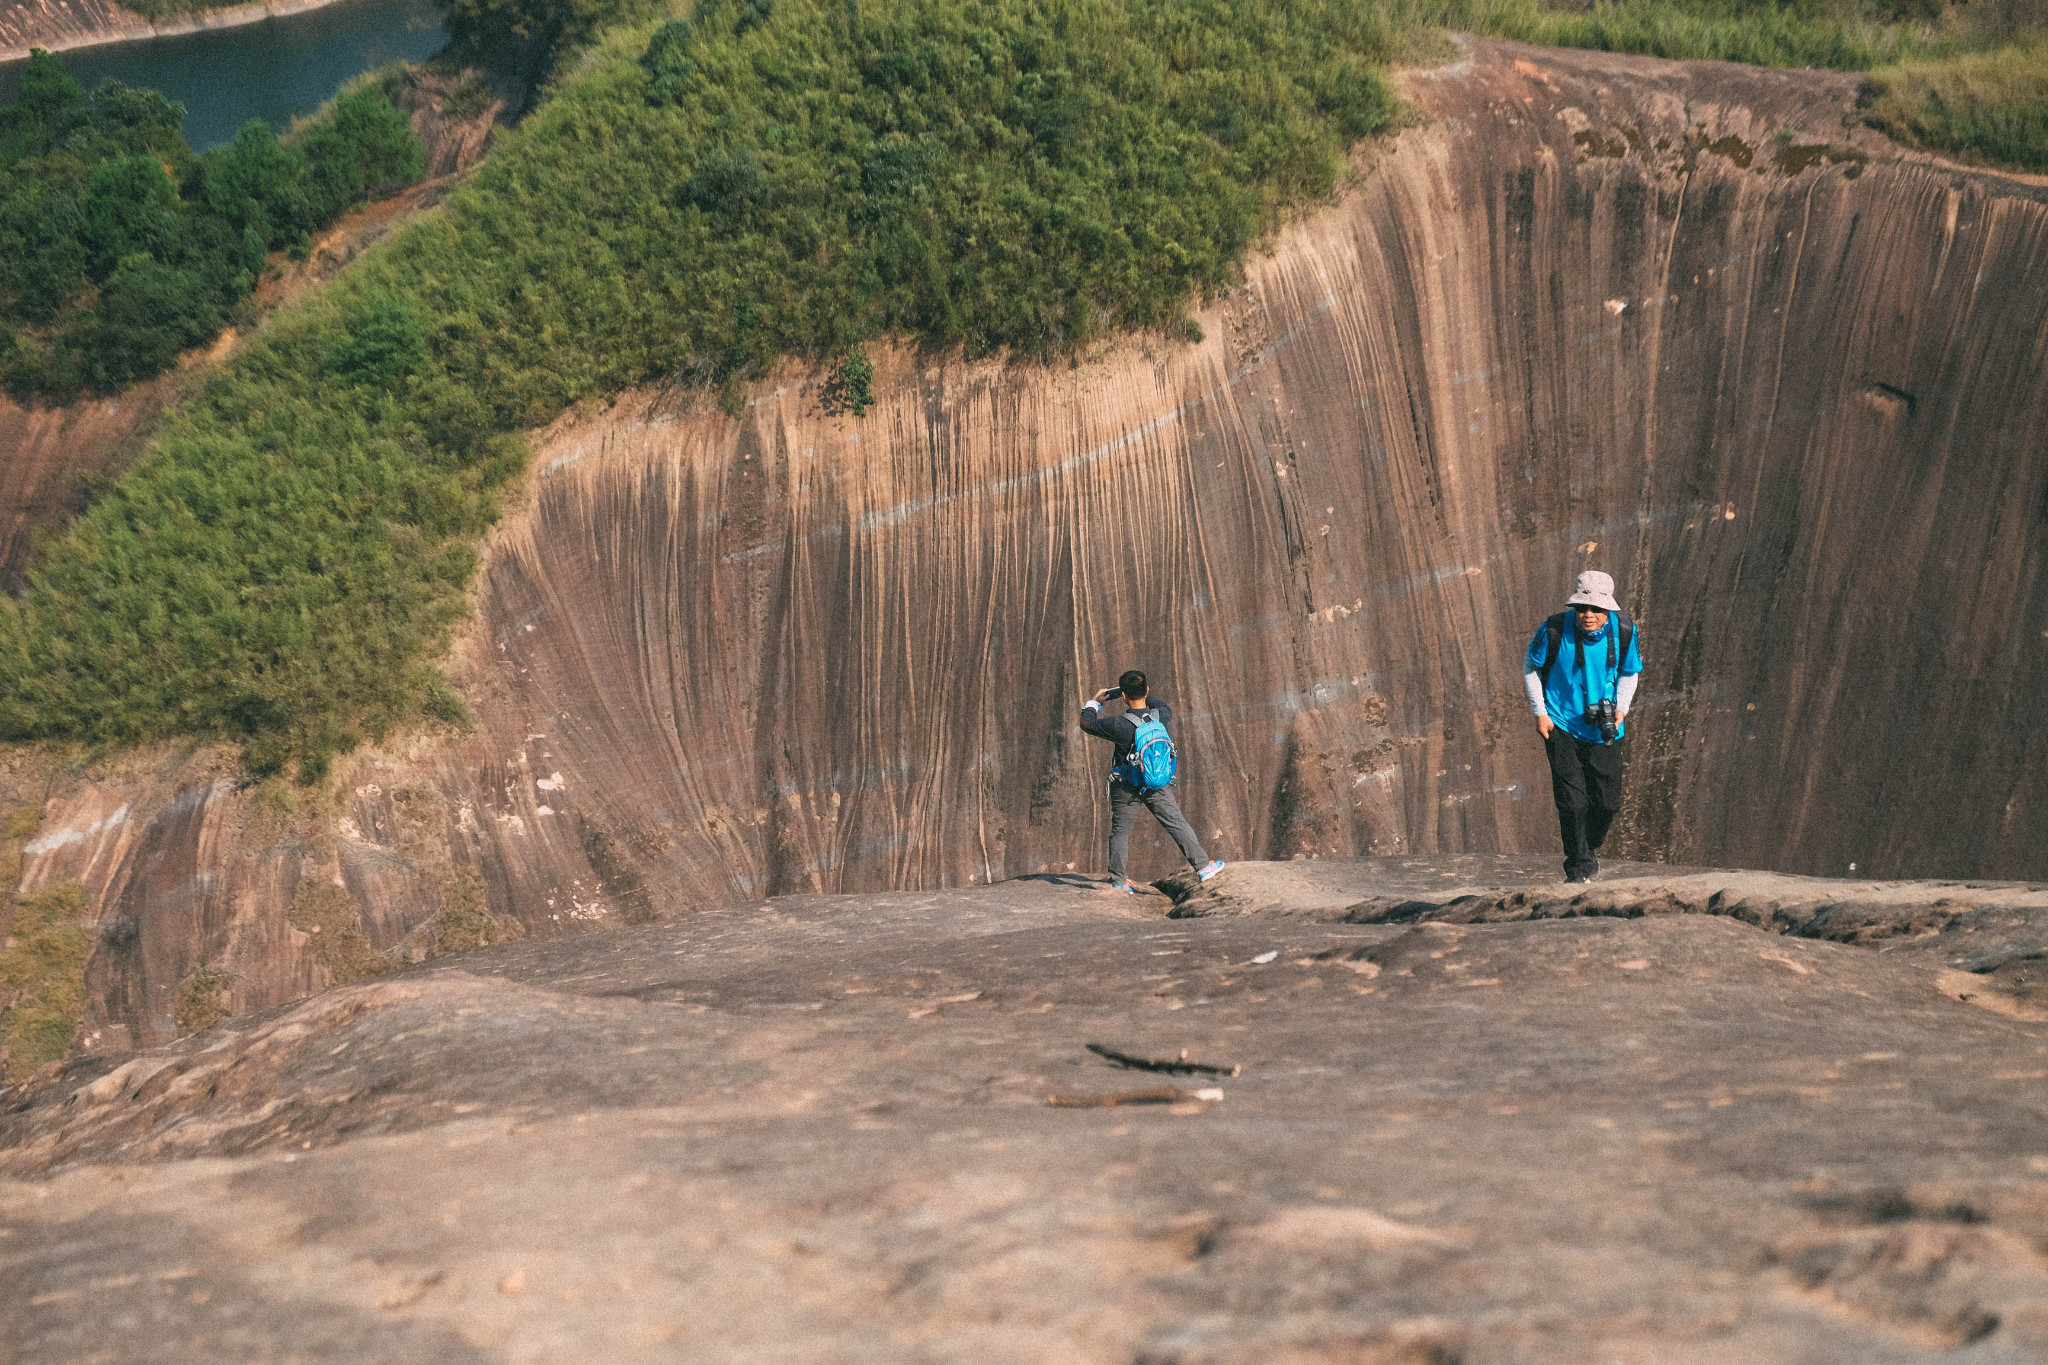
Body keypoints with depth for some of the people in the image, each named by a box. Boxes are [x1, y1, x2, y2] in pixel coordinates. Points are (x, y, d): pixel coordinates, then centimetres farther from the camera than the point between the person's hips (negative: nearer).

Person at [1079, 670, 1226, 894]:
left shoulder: (1120, 725, -21)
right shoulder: (1158, 716, -10)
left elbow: (1087, 724, -7)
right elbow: (1168, 710, 17)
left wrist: (1094, 703, 10)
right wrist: (1147, 696, 22)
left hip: (1126, 787, -3)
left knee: (1120, 831, 11)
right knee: (1177, 824, 8)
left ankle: (1118, 881, 15)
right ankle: (1203, 865, 6)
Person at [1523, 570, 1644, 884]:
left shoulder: (1624, 632, -11)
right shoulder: (1554, 630, -18)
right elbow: (1531, 667, 0)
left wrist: (1621, 708, -7)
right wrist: (1540, 712, -4)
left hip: (1604, 729, 3)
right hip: (1562, 725, -2)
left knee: (1608, 802, 7)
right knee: (1572, 800, -9)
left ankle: (1589, 849, 35)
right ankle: (1578, 867, 6)